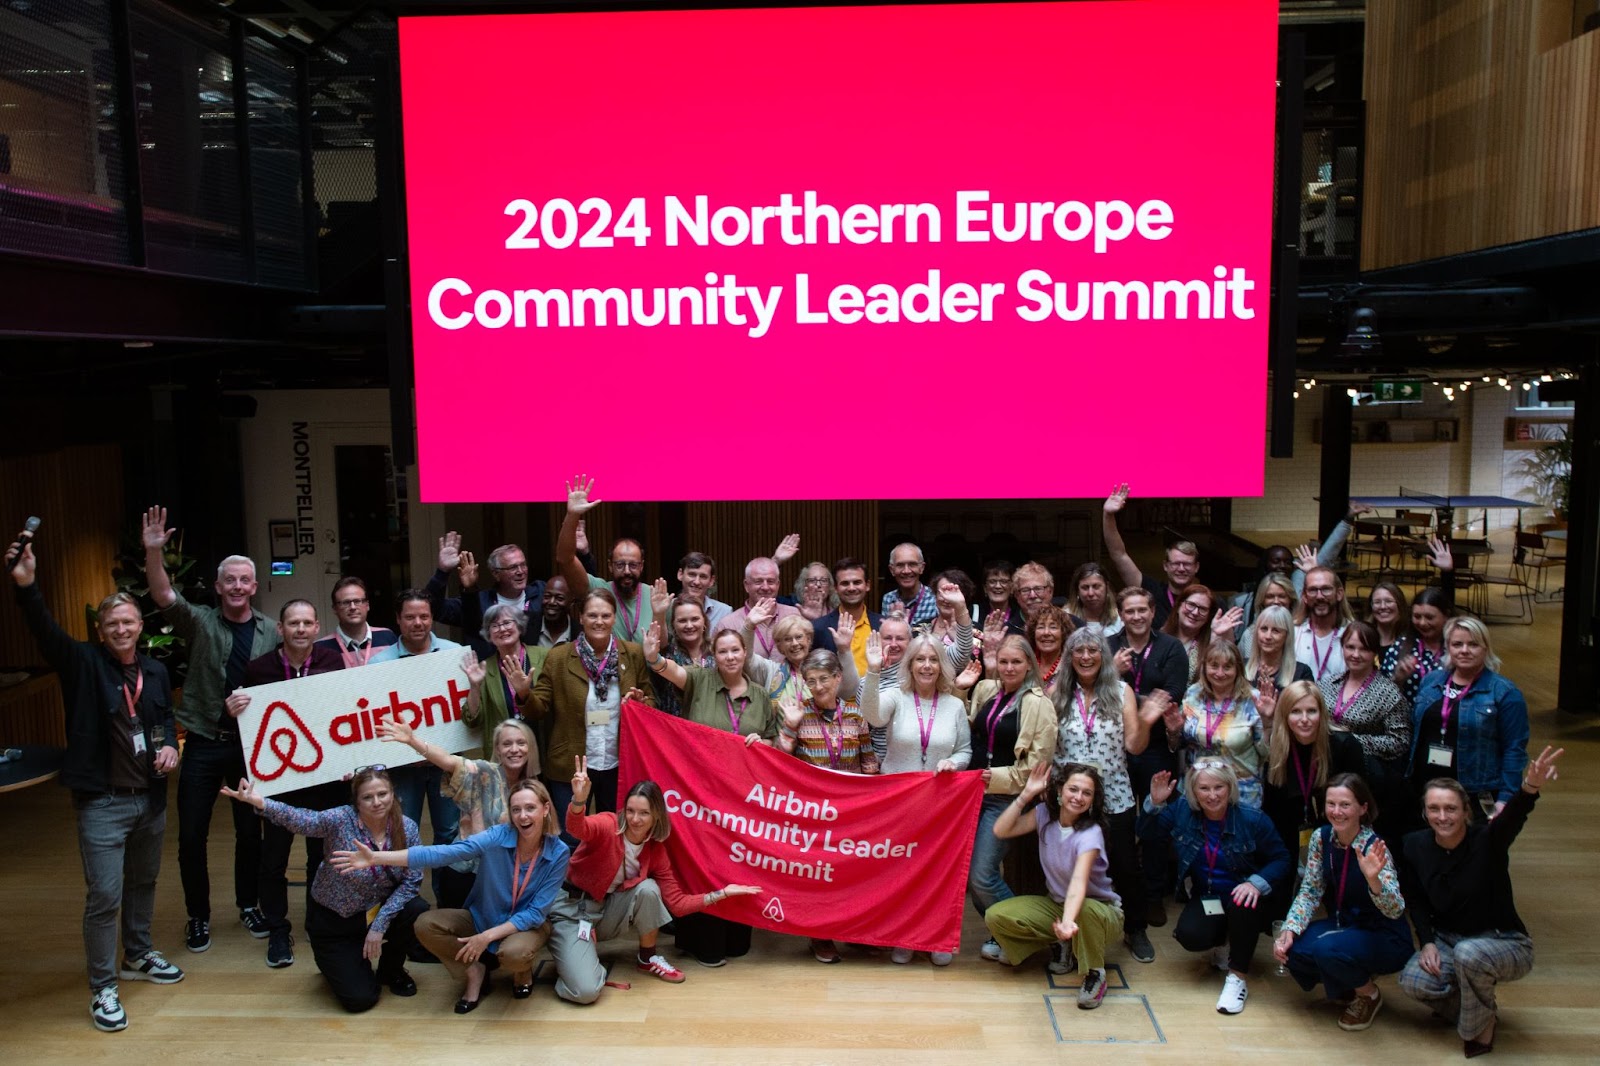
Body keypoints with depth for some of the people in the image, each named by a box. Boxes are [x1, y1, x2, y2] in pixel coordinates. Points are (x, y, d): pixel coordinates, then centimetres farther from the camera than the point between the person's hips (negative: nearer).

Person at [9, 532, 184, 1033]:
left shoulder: (155, 672, 5)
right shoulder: (83, 663, -9)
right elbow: (46, 632, -27)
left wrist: (169, 744, -1)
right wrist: (26, 586, -44)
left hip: (151, 798, 5)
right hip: (102, 802, -5)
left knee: (143, 882, 21)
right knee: (104, 895, -5)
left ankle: (138, 957, 42)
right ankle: (102, 990, 10)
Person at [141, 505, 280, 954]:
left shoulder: (271, 632, 3)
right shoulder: (200, 623, -2)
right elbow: (163, 596, -18)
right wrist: (154, 552, -33)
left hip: (250, 744, 1)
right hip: (204, 743, -1)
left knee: (250, 830, 11)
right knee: (192, 835, 3)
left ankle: (249, 905, 30)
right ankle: (198, 916, 20)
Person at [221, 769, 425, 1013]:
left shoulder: (407, 828, -14)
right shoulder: (342, 819, -24)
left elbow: (411, 881, -14)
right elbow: (301, 820, -41)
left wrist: (380, 924, -23)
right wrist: (260, 802, -60)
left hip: (378, 910, 3)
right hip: (333, 919, -3)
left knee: (418, 911, -27)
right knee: (360, 999, -10)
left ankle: (390, 969, 5)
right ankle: (337, 962, 26)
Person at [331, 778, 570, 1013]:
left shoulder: (558, 854, -21)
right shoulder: (497, 836, -21)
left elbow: (536, 913, -18)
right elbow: (442, 853, -30)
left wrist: (488, 936, -27)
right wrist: (376, 858, -39)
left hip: (527, 925, -2)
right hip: (482, 918, 2)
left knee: (513, 953, -37)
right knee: (425, 925, -20)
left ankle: (523, 971, 1)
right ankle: (474, 971, 2)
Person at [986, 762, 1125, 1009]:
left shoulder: (1091, 833, -25)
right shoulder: (1045, 813, -9)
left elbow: (1078, 882, -41)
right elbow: (1001, 830, -16)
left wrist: (1068, 921, -59)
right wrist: (1026, 794, -23)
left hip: (1100, 910, -5)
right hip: (1057, 904, 5)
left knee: (1086, 911, -43)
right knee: (996, 917, -19)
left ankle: (1095, 974, -13)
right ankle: (1060, 944, 5)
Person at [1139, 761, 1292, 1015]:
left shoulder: (1253, 820, -15)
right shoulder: (1181, 813, -6)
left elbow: (1282, 861, -10)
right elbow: (1147, 833, 0)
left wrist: (1257, 883, -29)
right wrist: (1155, 803, -19)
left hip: (1241, 896, -2)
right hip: (1205, 898, 2)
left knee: (1243, 905, -38)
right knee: (1190, 936, -26)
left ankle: (1238, 978, -18)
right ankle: (1222, 943, 14)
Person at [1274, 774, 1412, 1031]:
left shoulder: (1373, 848, -25)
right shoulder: (1321, 837, -8)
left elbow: (1395, 911, -33)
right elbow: (1310, 892, -2)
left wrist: (1372, 877, -52)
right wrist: (1289, 930, -17)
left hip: (1385, 939, -5)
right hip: (1343, 925, 6)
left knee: (1326, 948, -32)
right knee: (1290, 948, -19)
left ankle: (1369, 994, 2)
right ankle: (1347, 986, 11)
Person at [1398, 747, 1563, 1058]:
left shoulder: (1486, 840, -21)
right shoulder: (1415, 846, -8)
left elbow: (1512, 818, -44)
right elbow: (1415, 900, 7)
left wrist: (1530, 788, -66)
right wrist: (1427, 942, -9)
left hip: (1503, 942, -4)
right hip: (1447, 941, 4)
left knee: (1469, 952, -37)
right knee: (1412, 982, -24)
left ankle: (1479, 1026, -5)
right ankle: (1482, 1006, 9)